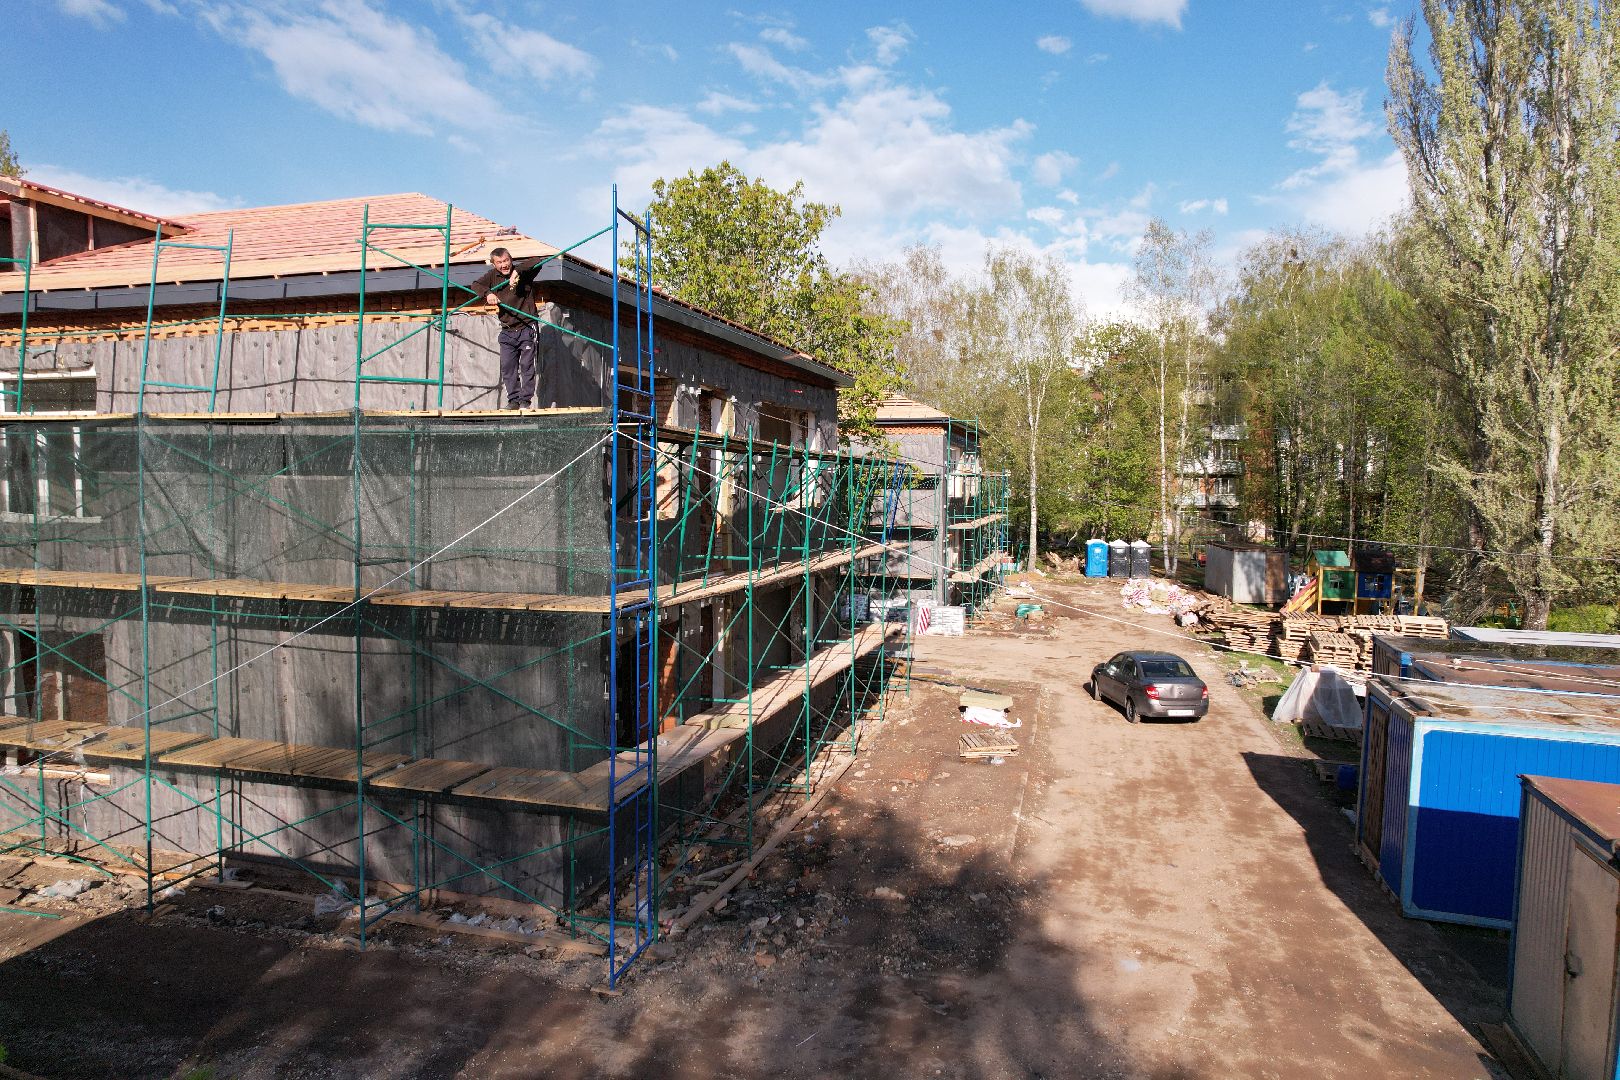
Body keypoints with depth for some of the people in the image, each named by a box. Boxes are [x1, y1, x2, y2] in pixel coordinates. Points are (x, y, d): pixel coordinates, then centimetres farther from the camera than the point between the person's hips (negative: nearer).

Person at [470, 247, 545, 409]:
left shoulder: (523, 272, -4)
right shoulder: (492, 275, 9)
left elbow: (538, 261, -18)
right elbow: (475, 285, 5)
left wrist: (517, 271, -28)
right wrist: (487, 293, -15)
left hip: (527, 328, -4)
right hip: (507, 332, 4)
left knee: (526, 365, -5)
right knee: (507, 367, 1)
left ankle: (525, 400, 0)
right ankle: (513, 400, 7)